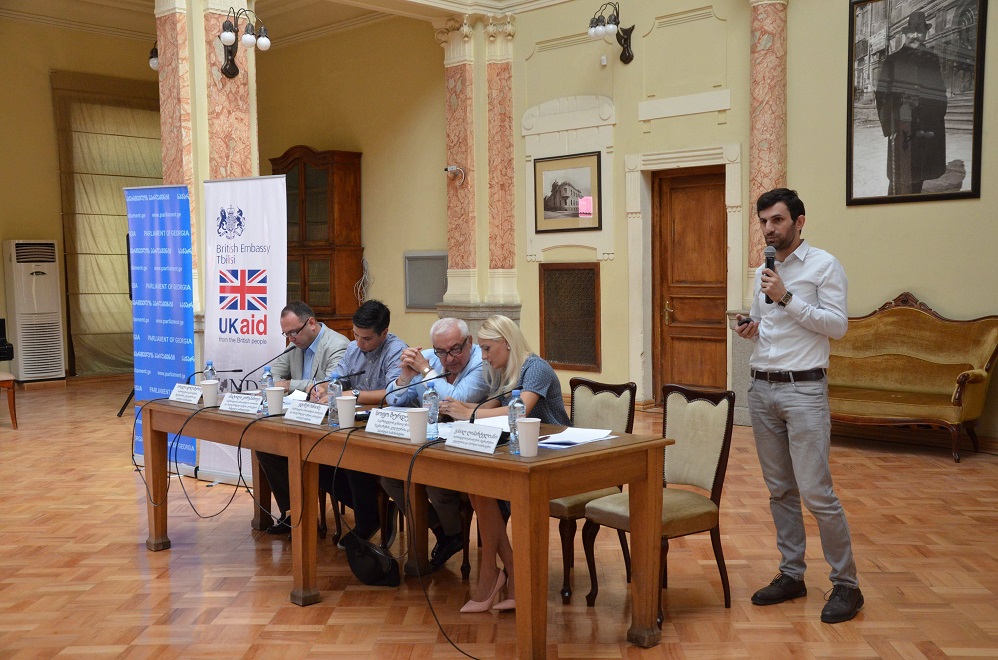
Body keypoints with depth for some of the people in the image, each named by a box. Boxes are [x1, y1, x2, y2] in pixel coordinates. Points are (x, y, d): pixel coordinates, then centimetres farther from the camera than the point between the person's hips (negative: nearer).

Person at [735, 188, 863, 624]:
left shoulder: (823, 265, -4)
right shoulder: (762, 272, 15)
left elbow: (838, 325, -12)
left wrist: (786, 299, -18)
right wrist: (750, 328, 3)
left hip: (803, 389, -7)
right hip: (761, 388, 7)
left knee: (816, 492, -8)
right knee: (780, 490, 11)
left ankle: (846, 585, 4)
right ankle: (791, 575, 21)